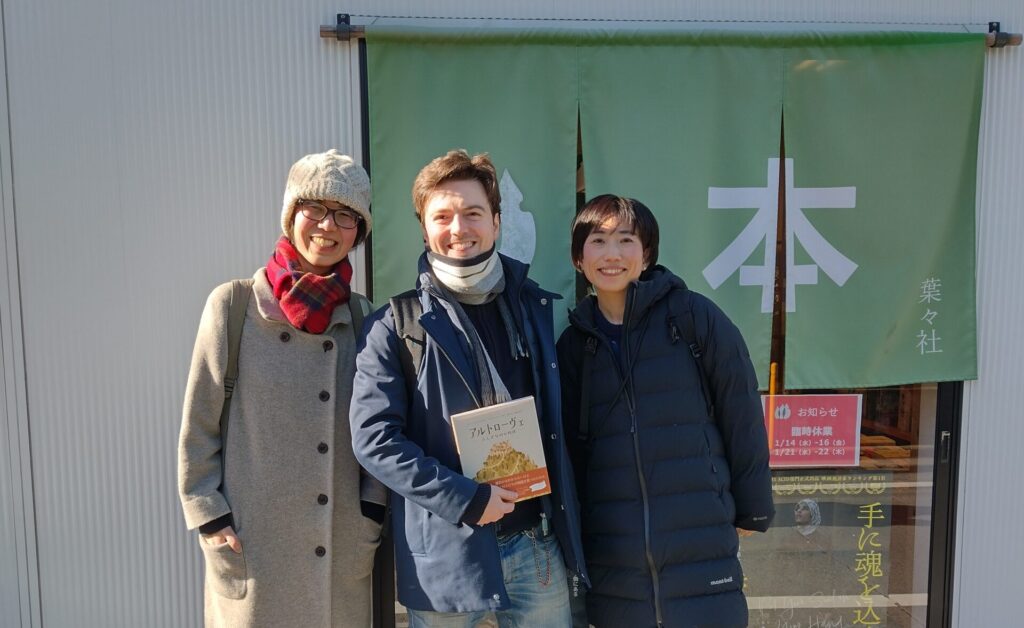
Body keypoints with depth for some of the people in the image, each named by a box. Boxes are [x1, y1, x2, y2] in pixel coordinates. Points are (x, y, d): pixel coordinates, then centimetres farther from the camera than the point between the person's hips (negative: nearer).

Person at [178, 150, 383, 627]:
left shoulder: (363, 317, 4)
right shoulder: (232, 306, -5)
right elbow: (198, 426, -1)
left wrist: (373, 516, 2)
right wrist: (210, 520, -5)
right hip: (253, 548, -2)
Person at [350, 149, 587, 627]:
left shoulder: (535, 307, 6)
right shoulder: (397, 325, -6)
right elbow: (374, 439, -12)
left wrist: (566, 528, 7)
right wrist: (466, 500, -17)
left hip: (538, 546, 4)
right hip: (445, 553, -3)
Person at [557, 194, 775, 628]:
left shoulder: (693, 316, -4)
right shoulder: (573, 343, 6)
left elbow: (742, 417, -1)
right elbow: (570, 447, 12)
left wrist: (752, 510, 2)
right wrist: (572, 533, 11)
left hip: (702, 548, -2)